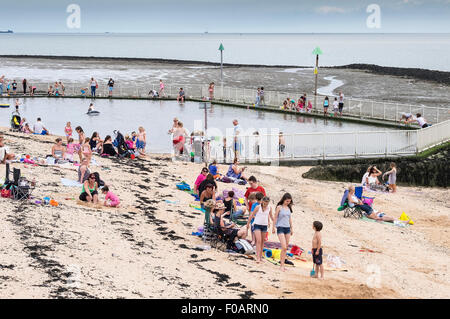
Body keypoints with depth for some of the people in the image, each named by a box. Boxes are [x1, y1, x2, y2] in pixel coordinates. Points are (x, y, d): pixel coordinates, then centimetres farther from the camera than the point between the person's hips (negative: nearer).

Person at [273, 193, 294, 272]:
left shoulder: (289, 208, 11)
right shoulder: (279, 207, -5)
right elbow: (275, 218, -1)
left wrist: (291, 228, 18)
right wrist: (273, 228, -1)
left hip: (287, 228, 6)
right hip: (280, 228, -6)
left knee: (286, 248, 4)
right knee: (284, 247, -14)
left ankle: (282, 262, 11)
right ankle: (282, 265, -10)